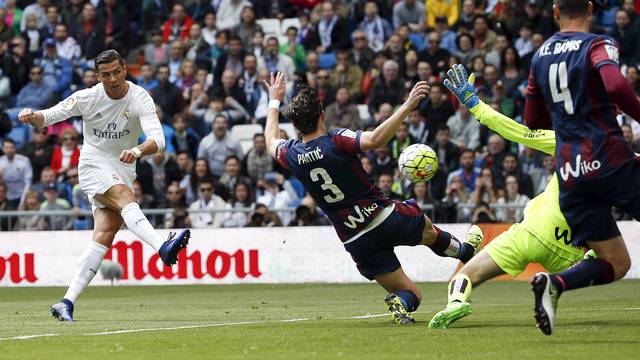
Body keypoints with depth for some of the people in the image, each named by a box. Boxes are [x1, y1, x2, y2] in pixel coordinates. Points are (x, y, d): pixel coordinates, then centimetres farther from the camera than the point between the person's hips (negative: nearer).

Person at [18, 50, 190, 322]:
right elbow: (48, 117, 2)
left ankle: (67, 302, -12)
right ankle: (163, 248, -57)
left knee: (105, 235, -11)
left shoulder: (140, 99, -9)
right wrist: (32, 116, -23)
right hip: (94, 164, -2)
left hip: (123, 170, 2)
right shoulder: (87, 98, -6)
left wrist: (137, 151, -44)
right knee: (125, 197, -32)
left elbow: (158, 140, -22)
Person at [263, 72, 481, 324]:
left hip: (356, 243, 4)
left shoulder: (292, 155, -1)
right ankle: (464, 251, 49)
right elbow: (376, 139, -33)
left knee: (411, 294, 11)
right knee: (428, 230, 32)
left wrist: (274, 102, 37)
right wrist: (407, 106, -28)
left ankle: (401, 303, -18)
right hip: (385, 217, -4)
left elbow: (271, 141, 23)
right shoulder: (335, 141, -16)